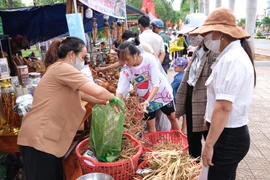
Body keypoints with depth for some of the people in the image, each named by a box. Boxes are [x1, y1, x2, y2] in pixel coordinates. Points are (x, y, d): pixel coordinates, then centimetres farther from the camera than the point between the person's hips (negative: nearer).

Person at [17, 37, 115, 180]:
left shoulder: (59, 70, 19)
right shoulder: (62, 68, -16)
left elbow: (81, 94, 22)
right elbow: (97, 91, -24)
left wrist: (103, 102, 13)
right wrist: (112, 97, -4)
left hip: (45, 137, 10)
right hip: (38, 139, -10)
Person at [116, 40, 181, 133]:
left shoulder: (149, 59, -29)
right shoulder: (126, 71, -22)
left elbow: (156, 84, -29)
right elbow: (120, 90, -26)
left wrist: (148, 101, -39)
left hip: (162, 92, -1)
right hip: (146, 99, 2)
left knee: (172, 117, 13)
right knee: (150, 124, 5)